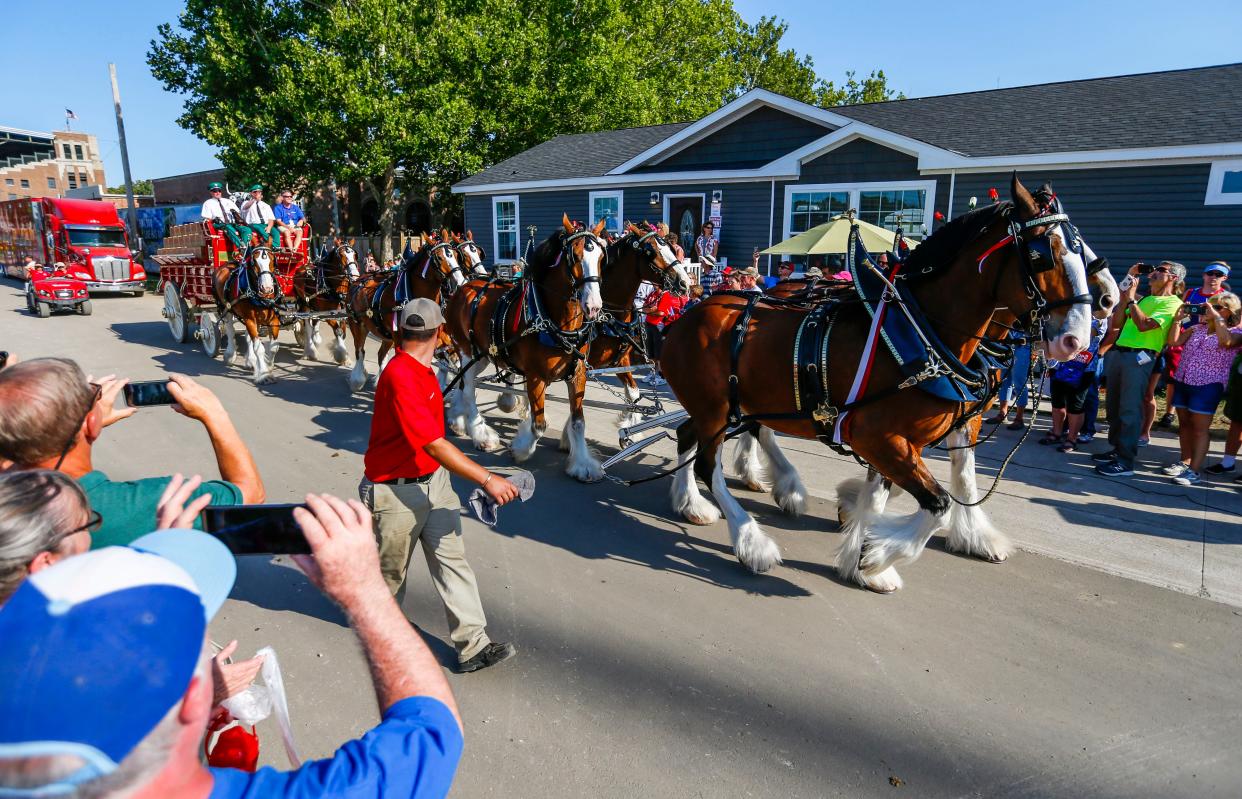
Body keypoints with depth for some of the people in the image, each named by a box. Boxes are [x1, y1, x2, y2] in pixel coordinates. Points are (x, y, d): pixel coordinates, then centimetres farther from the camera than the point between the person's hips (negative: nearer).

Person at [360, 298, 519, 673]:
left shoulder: (423, 370, 2)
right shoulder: (400, 377, -28)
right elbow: (435, 445, -33)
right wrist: (487, 479, -33)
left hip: (434, 480, 8)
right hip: (396, 492, -8)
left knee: (453, 560, 4)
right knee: (391, 571, 15)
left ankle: (473, 645, 8)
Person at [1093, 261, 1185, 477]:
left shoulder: (1172, 303, -2)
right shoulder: (1143, 300, 22)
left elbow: (1144, 325, -17)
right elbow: (1116, 324, 16)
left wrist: (1130, 299, -9)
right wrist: (1124, 296, 9)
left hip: (1139, 357, -8)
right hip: (1118, 352, 8)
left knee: (1130, 410, -9)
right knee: (1113, 406, 12)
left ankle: (1125, 462, -6)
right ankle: (1116, 449, 23)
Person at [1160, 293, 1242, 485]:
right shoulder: (1197, 328, 12)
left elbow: (1225, 341, -24)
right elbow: (1173, 341, 5)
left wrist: (1217, 317, -18)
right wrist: (1178, 319, 0)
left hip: (1208, 385, -5)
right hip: (1182, 382, 5)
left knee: (1200, 429, -4)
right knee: (1184, 424, 13)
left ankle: (1194, 471, -2)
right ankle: (1185, 462, 25)